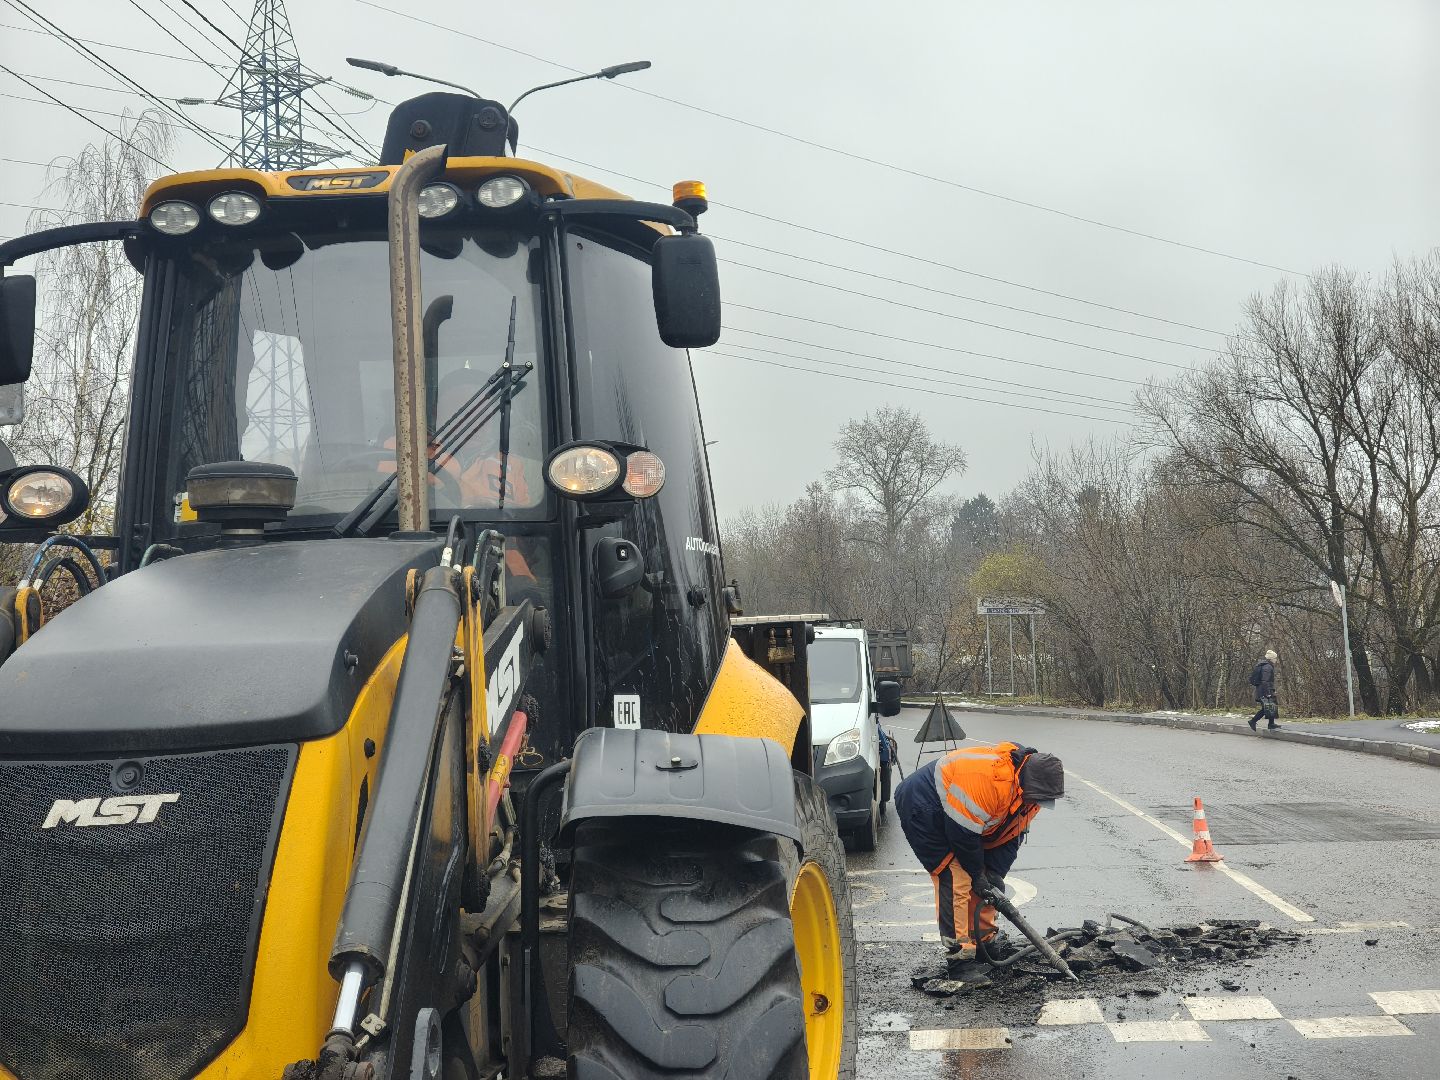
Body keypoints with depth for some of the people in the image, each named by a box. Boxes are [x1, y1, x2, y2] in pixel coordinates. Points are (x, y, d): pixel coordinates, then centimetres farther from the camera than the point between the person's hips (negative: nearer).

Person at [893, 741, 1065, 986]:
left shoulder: (1030, 791, -8)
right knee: (956, 881, -16)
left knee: (986, 880, 11)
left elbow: (1012, 835, 2)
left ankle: (986, 943, 24)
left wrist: (994, 874, -8)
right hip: (921, 808, -9)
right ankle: (960, 960, -12)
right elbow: (961, 832, -30)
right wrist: (978, 874, -16)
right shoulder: (989, 779, -37)